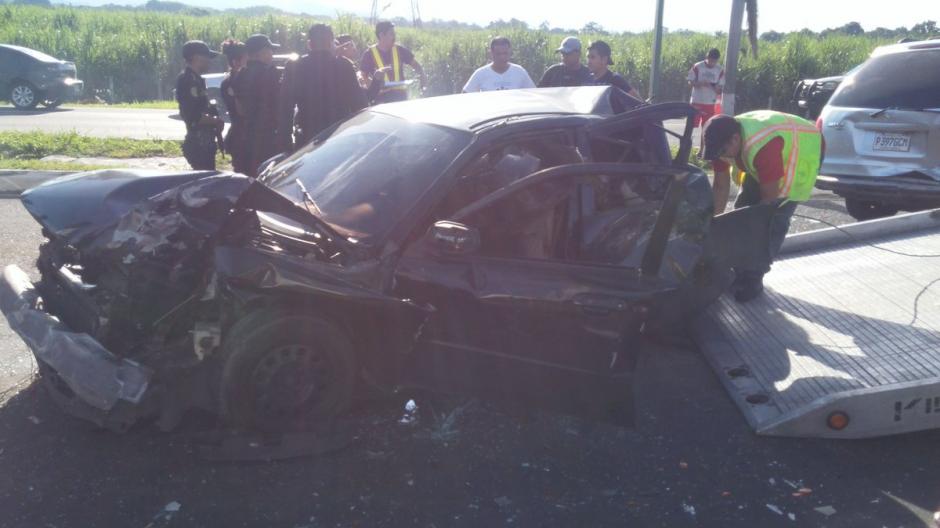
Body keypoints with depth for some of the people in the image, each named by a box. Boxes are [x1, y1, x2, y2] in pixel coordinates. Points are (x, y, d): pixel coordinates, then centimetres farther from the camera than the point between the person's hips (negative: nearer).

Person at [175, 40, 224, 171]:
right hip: (199, 144, -10)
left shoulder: (196, 79, 16)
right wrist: (216, 120, -9)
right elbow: (194, 116, -22)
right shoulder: (188, 80, -15)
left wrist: (213, 119, 8)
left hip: (203, 142, 10)